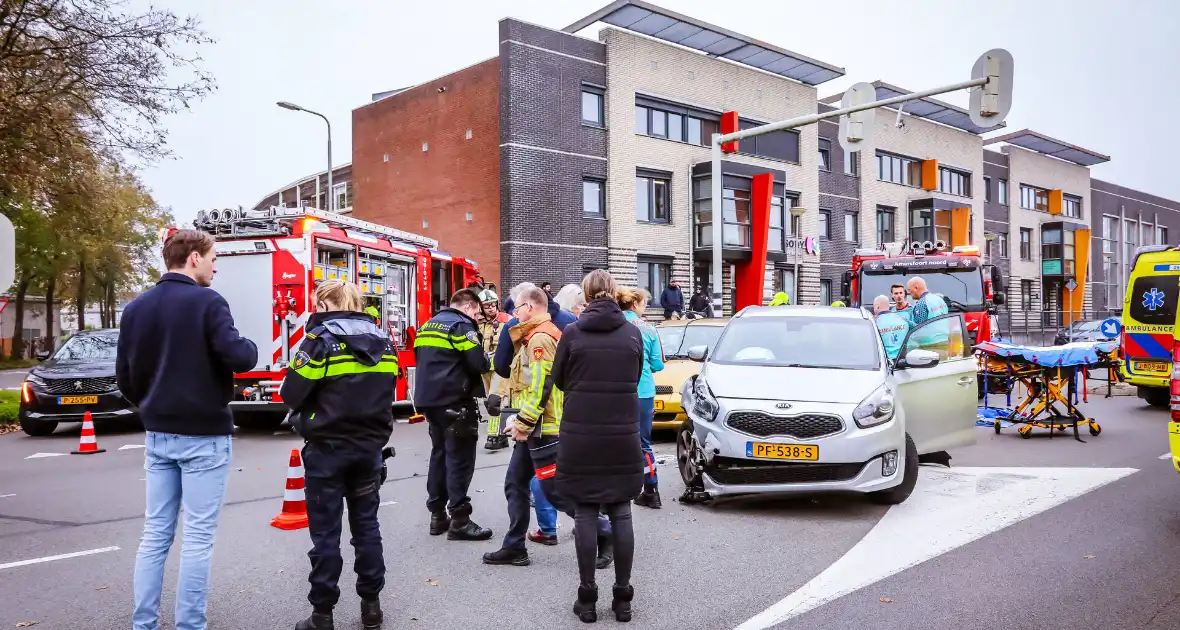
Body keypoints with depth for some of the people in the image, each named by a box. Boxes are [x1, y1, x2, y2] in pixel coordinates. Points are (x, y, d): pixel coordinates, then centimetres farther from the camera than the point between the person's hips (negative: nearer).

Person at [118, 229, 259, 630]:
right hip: (203, 435, -6)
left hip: (157, 435, 6)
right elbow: (238, 357, -23)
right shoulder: (207, 302, -12)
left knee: (155, 533, 12)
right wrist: (251, 347, -1)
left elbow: (125, 377, 10)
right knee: (198, 537, 1)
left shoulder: (136, 308, 8)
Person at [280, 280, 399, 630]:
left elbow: (291, 394, -11)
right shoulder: (383, 340, 6)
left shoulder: (321, 339, -12)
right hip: (370, 445, 5)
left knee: (326, 533, 4)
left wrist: (317, 406, 8)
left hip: (328, 447, -5)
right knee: (366, 525, 14)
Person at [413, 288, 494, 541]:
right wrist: (488, 359, 4)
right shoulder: (461, 326, -10)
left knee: (439, 454, 16)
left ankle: (437, 515, 21)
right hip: (454, 402, -9)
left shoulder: (428, 325, 16)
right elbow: (478, 364, -16)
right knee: (460, 459, -4)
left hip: (429, 399, 9)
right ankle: (459, 521, -2)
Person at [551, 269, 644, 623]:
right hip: (623, 434, 2)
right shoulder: (633, 333, 0)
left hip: (581, 434, -2)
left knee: (585, 514, 6)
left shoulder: (573, 333, -6)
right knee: (620, 513, 9)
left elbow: (559, 381, 5)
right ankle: (622, 598, 14)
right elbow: (635, 379, 10)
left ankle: (587, 598, 10)